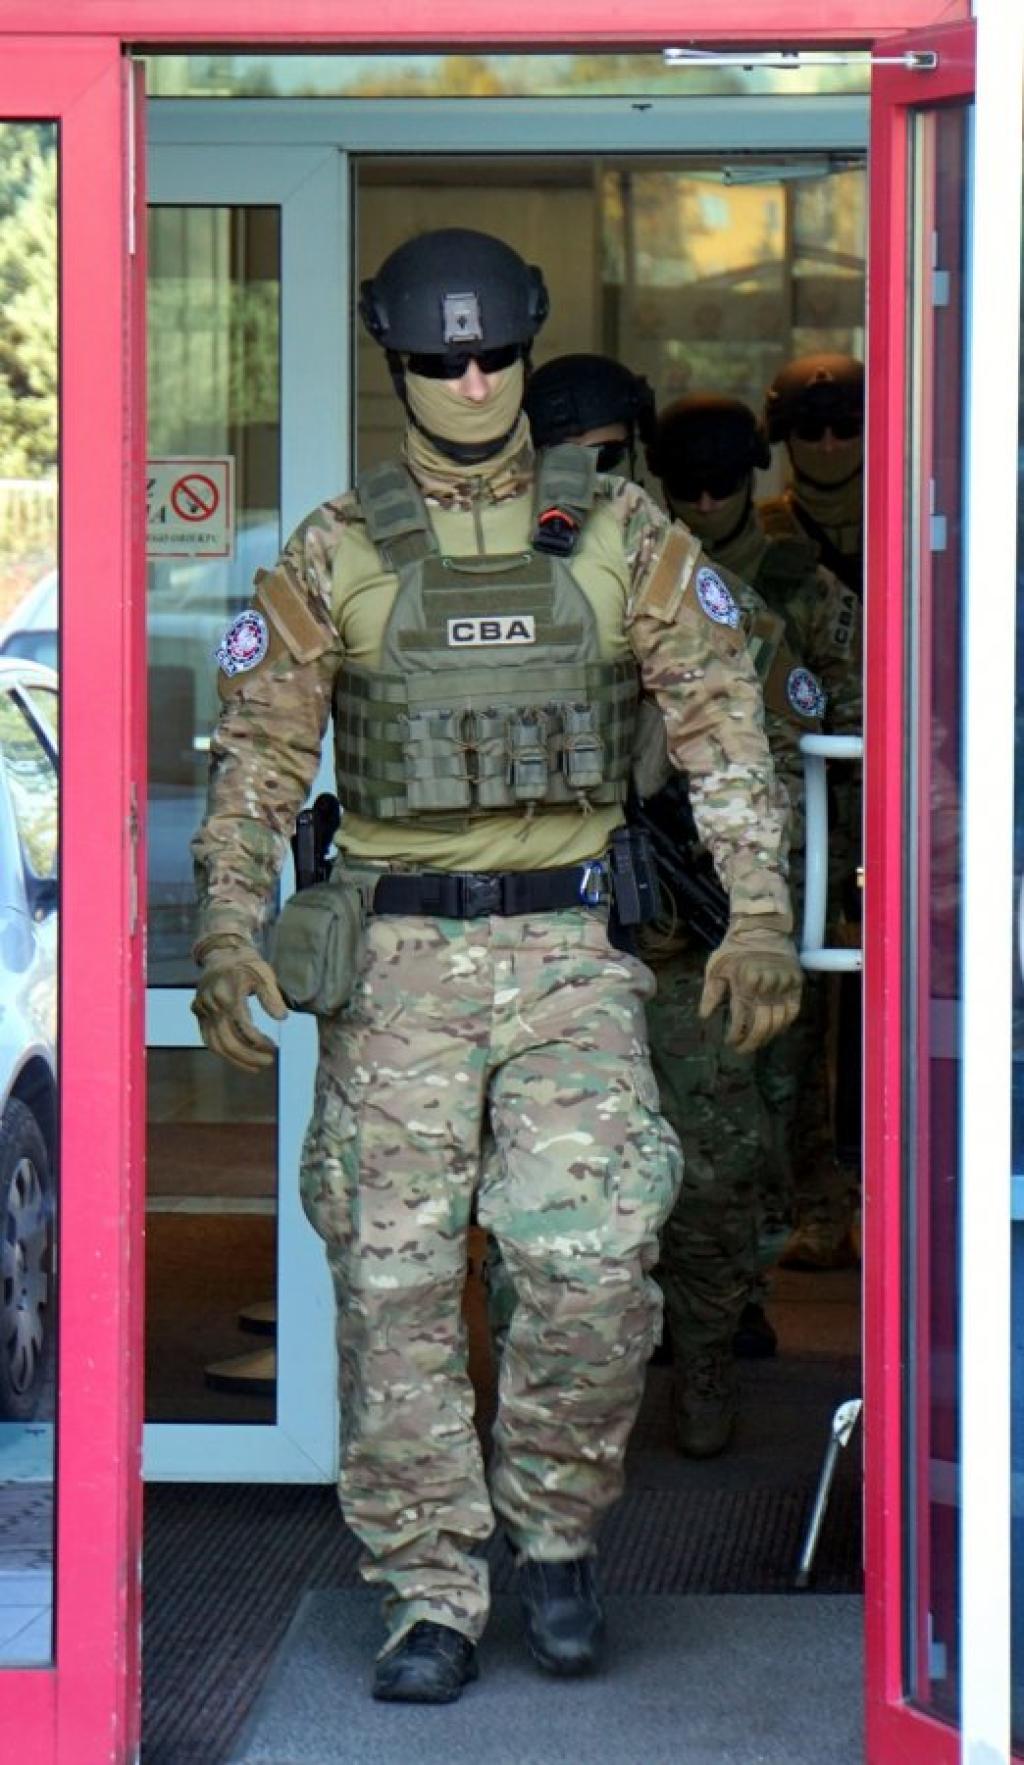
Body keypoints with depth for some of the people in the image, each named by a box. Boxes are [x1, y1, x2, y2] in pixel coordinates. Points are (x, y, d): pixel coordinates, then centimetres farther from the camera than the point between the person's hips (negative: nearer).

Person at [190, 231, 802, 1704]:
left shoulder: (624, 540, 6)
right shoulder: (334, 558, 5)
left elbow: (723, 731, 5)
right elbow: (257, 758, 5)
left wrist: (760, 920, -6)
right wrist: (227, 937, -7)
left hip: (568, 947, 0)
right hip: (395, 958, 0)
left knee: (594, 1259, -13)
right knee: (395, 1279, -2)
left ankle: (556, 1528, 12)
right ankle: (430, 1595, 8)